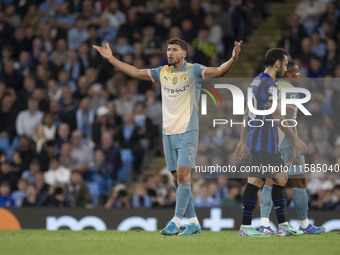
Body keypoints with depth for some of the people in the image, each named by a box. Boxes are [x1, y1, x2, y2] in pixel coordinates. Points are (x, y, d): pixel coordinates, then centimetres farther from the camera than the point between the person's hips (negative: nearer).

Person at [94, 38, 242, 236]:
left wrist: (233, 60, -36)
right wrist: (111, 59, 17)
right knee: (178, 179, 6)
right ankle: (193, 222, 14)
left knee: (182, 174, -15)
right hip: (168, 132, 5)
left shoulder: (193, 70, -5)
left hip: (187, 131, -5)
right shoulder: (163, 72, 10)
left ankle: (176, 221, -17)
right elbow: (136, 72, 18)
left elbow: (218, 72, -17)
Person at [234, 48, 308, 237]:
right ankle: (245, 227, -5)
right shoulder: (268, 84, -14)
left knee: (281, 179, 11)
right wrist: (295, 139, -12)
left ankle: (283, 225, 12)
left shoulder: (256, 82, 17)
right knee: (256, 181, -7)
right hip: (263, 142, -10)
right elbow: (277, 118, -16)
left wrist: (243, 141, 24)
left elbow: (247, 113, 21)